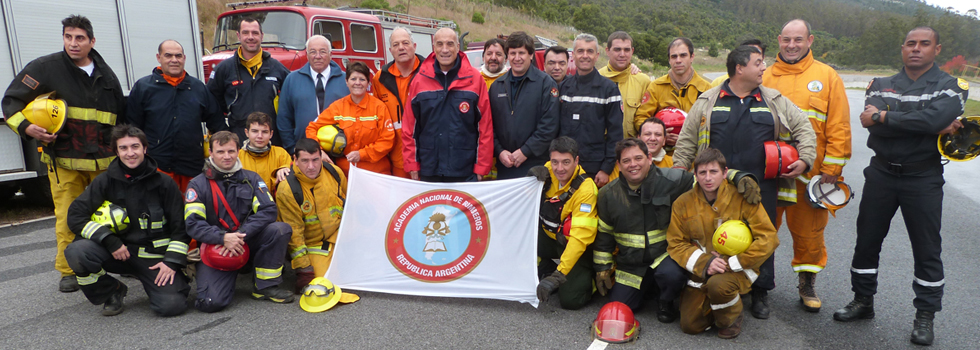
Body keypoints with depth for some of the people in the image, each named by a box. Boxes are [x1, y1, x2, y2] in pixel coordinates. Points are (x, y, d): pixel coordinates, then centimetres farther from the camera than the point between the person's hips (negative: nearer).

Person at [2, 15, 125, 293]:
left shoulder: (106, 74, 12)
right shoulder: (46, 67, -1)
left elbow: (122, 116, 22)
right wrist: (25, 127, -15)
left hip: (104, 161, 3)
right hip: (64, 161, -3)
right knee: (68, 217, -2)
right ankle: (68, 272, 11)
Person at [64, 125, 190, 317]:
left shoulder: (164, 183, 0)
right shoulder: (106, 181, 3)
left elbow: (180, 227, 2)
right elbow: (75, 216, -2)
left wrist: (172, 262, -9)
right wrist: (109, 241, -15)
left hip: (155, 256, -2)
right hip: (119, 250, 3)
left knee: (172, 305, -24)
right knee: (75, 252, -27)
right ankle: (113, 291, 1)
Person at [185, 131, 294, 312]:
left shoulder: (251, 178, 4)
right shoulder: (198, 184, 0)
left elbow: (269, 210, -9)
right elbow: (193, 223, -10)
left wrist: (240, 235, -22)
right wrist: (223, 237, -28)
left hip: (247, 243, 2)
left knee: (281, 229, -25)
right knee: (211, 302, -22)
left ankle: (266, 286, -10)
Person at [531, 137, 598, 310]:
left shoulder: (586, 189, -27)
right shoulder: (548, 171, -10)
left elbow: (580, 237, -31)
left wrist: (558, 275, -35)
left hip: (578, 248, -5)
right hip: (550, 237, 6)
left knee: (570, 300, -19)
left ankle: (588, 276, 15)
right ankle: (547, 271, 6)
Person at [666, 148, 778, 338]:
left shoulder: (742, 198, -11)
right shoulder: (683, 203, -4)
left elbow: (769, 239, -12)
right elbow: (676, 244, -1)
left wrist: (732, 263, -16)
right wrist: (704, 262, -19)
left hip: (739, 268, -2)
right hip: (701, 271, 3)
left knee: (718, 285, -36)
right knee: (689, 325, -9)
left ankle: (731, 318, -1)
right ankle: (718, 306, 23)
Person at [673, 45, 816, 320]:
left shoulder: (775, 101, 11)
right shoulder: (708, 101, 6)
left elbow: (804, 128, 17)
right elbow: (687, 139, 10)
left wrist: (805, 159, 5)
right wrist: (679, 169, 5)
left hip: (761, 186, 2)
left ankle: (760, 292, 22)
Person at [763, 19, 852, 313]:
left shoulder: (827, 76, 5)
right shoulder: (765, 77, 8)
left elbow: (839, 126, 2)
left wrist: (832, 168, -4)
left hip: (810, 174, -1)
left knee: (809, 232, 7)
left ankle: (807, 283, 25)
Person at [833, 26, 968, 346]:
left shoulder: (951, 87, -1)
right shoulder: (881, 86, 6)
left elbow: (935, 117, -24)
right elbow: (871, 121, -15)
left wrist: (884, 117, -17)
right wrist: (932, 127, -20)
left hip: (923, 178, -2)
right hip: (881, 173, 3)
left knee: (927, 248, 4)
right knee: (866, 241, 9)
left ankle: (925, 316, 19)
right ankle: (863, 301, 25)